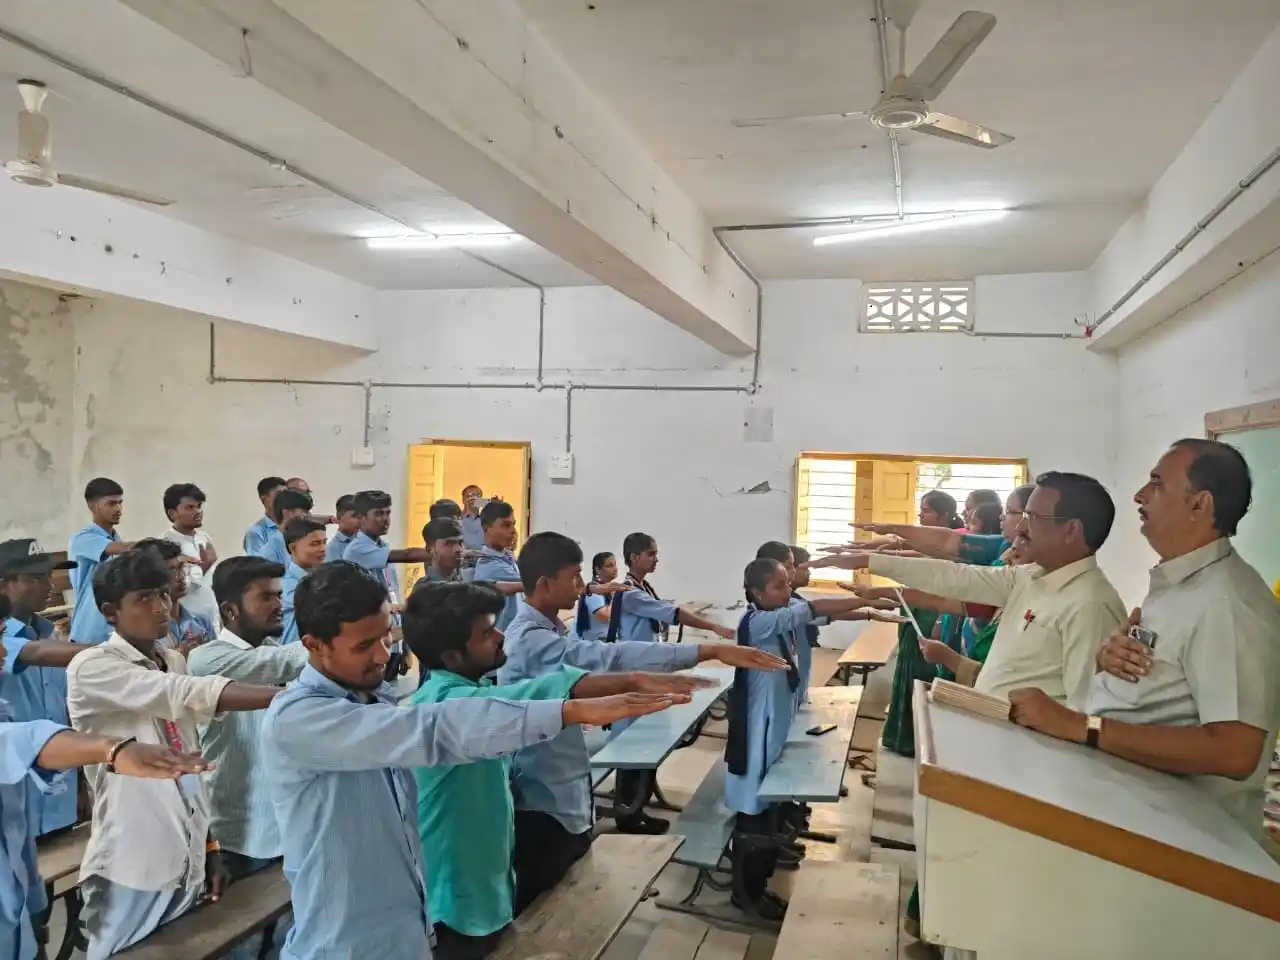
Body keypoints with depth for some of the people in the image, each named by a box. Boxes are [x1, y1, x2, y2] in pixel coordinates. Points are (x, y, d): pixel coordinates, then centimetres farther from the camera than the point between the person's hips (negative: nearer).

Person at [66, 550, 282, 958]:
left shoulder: (174, 663, 10)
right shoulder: (91, 669, -13)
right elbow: (193, 694, -26)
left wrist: (209, 847, 12)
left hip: (187, 863, 7)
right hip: (132, 872, -6)